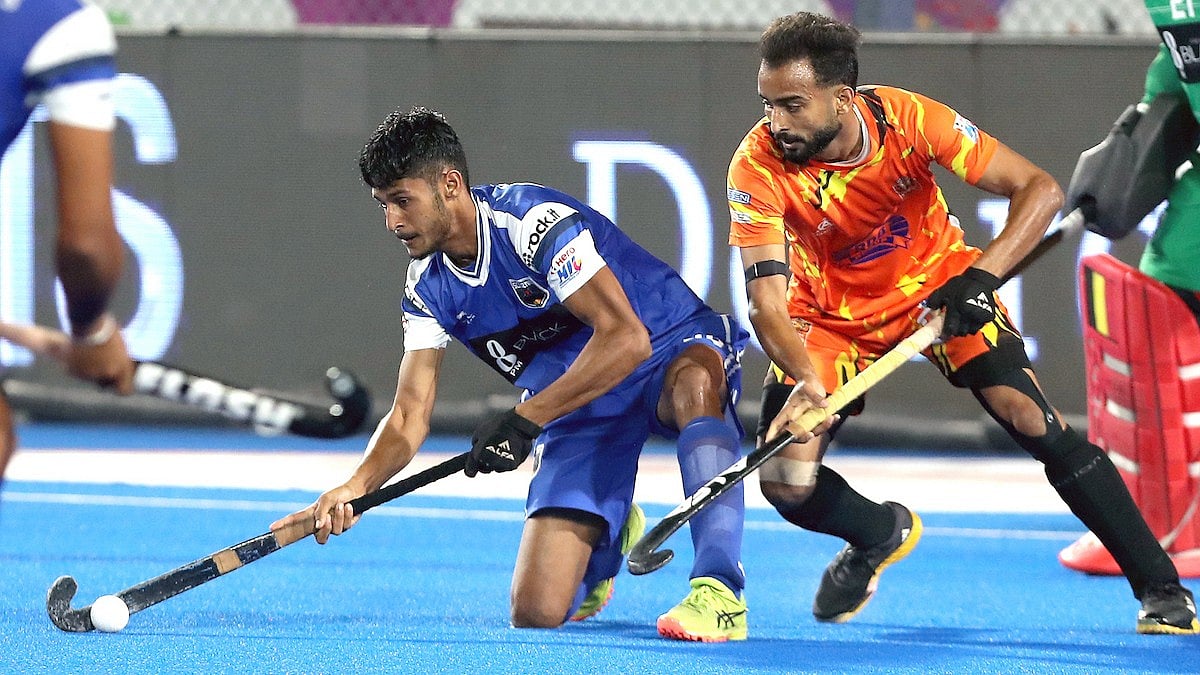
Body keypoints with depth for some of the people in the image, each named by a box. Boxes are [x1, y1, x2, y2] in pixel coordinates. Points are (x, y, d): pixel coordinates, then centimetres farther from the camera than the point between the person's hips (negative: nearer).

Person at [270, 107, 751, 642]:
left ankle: (719, 593, -45)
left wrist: (525, 419, -35)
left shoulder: (536, 223, -25)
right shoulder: (429, 287, -2)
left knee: (694, 382, -46)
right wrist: (356, 486, -24)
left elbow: (625, 337, -33)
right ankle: (608, 533, 30)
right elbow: (409, 416, -3)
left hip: (673, 354, -6)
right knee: (535, 614, -6)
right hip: (580, 412, 7)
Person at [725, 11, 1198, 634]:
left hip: (938, 282, -1)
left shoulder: (909, 120, -28)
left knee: (1029, 417, -20)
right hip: (832, 315, 1)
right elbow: (766, 299, -30)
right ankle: (881, 533, 23)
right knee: (785, 483, -13)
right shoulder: (758, 167, -27)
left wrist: (980, 276, -41)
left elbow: (1040, 190, -26)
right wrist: (803, 381, -50)